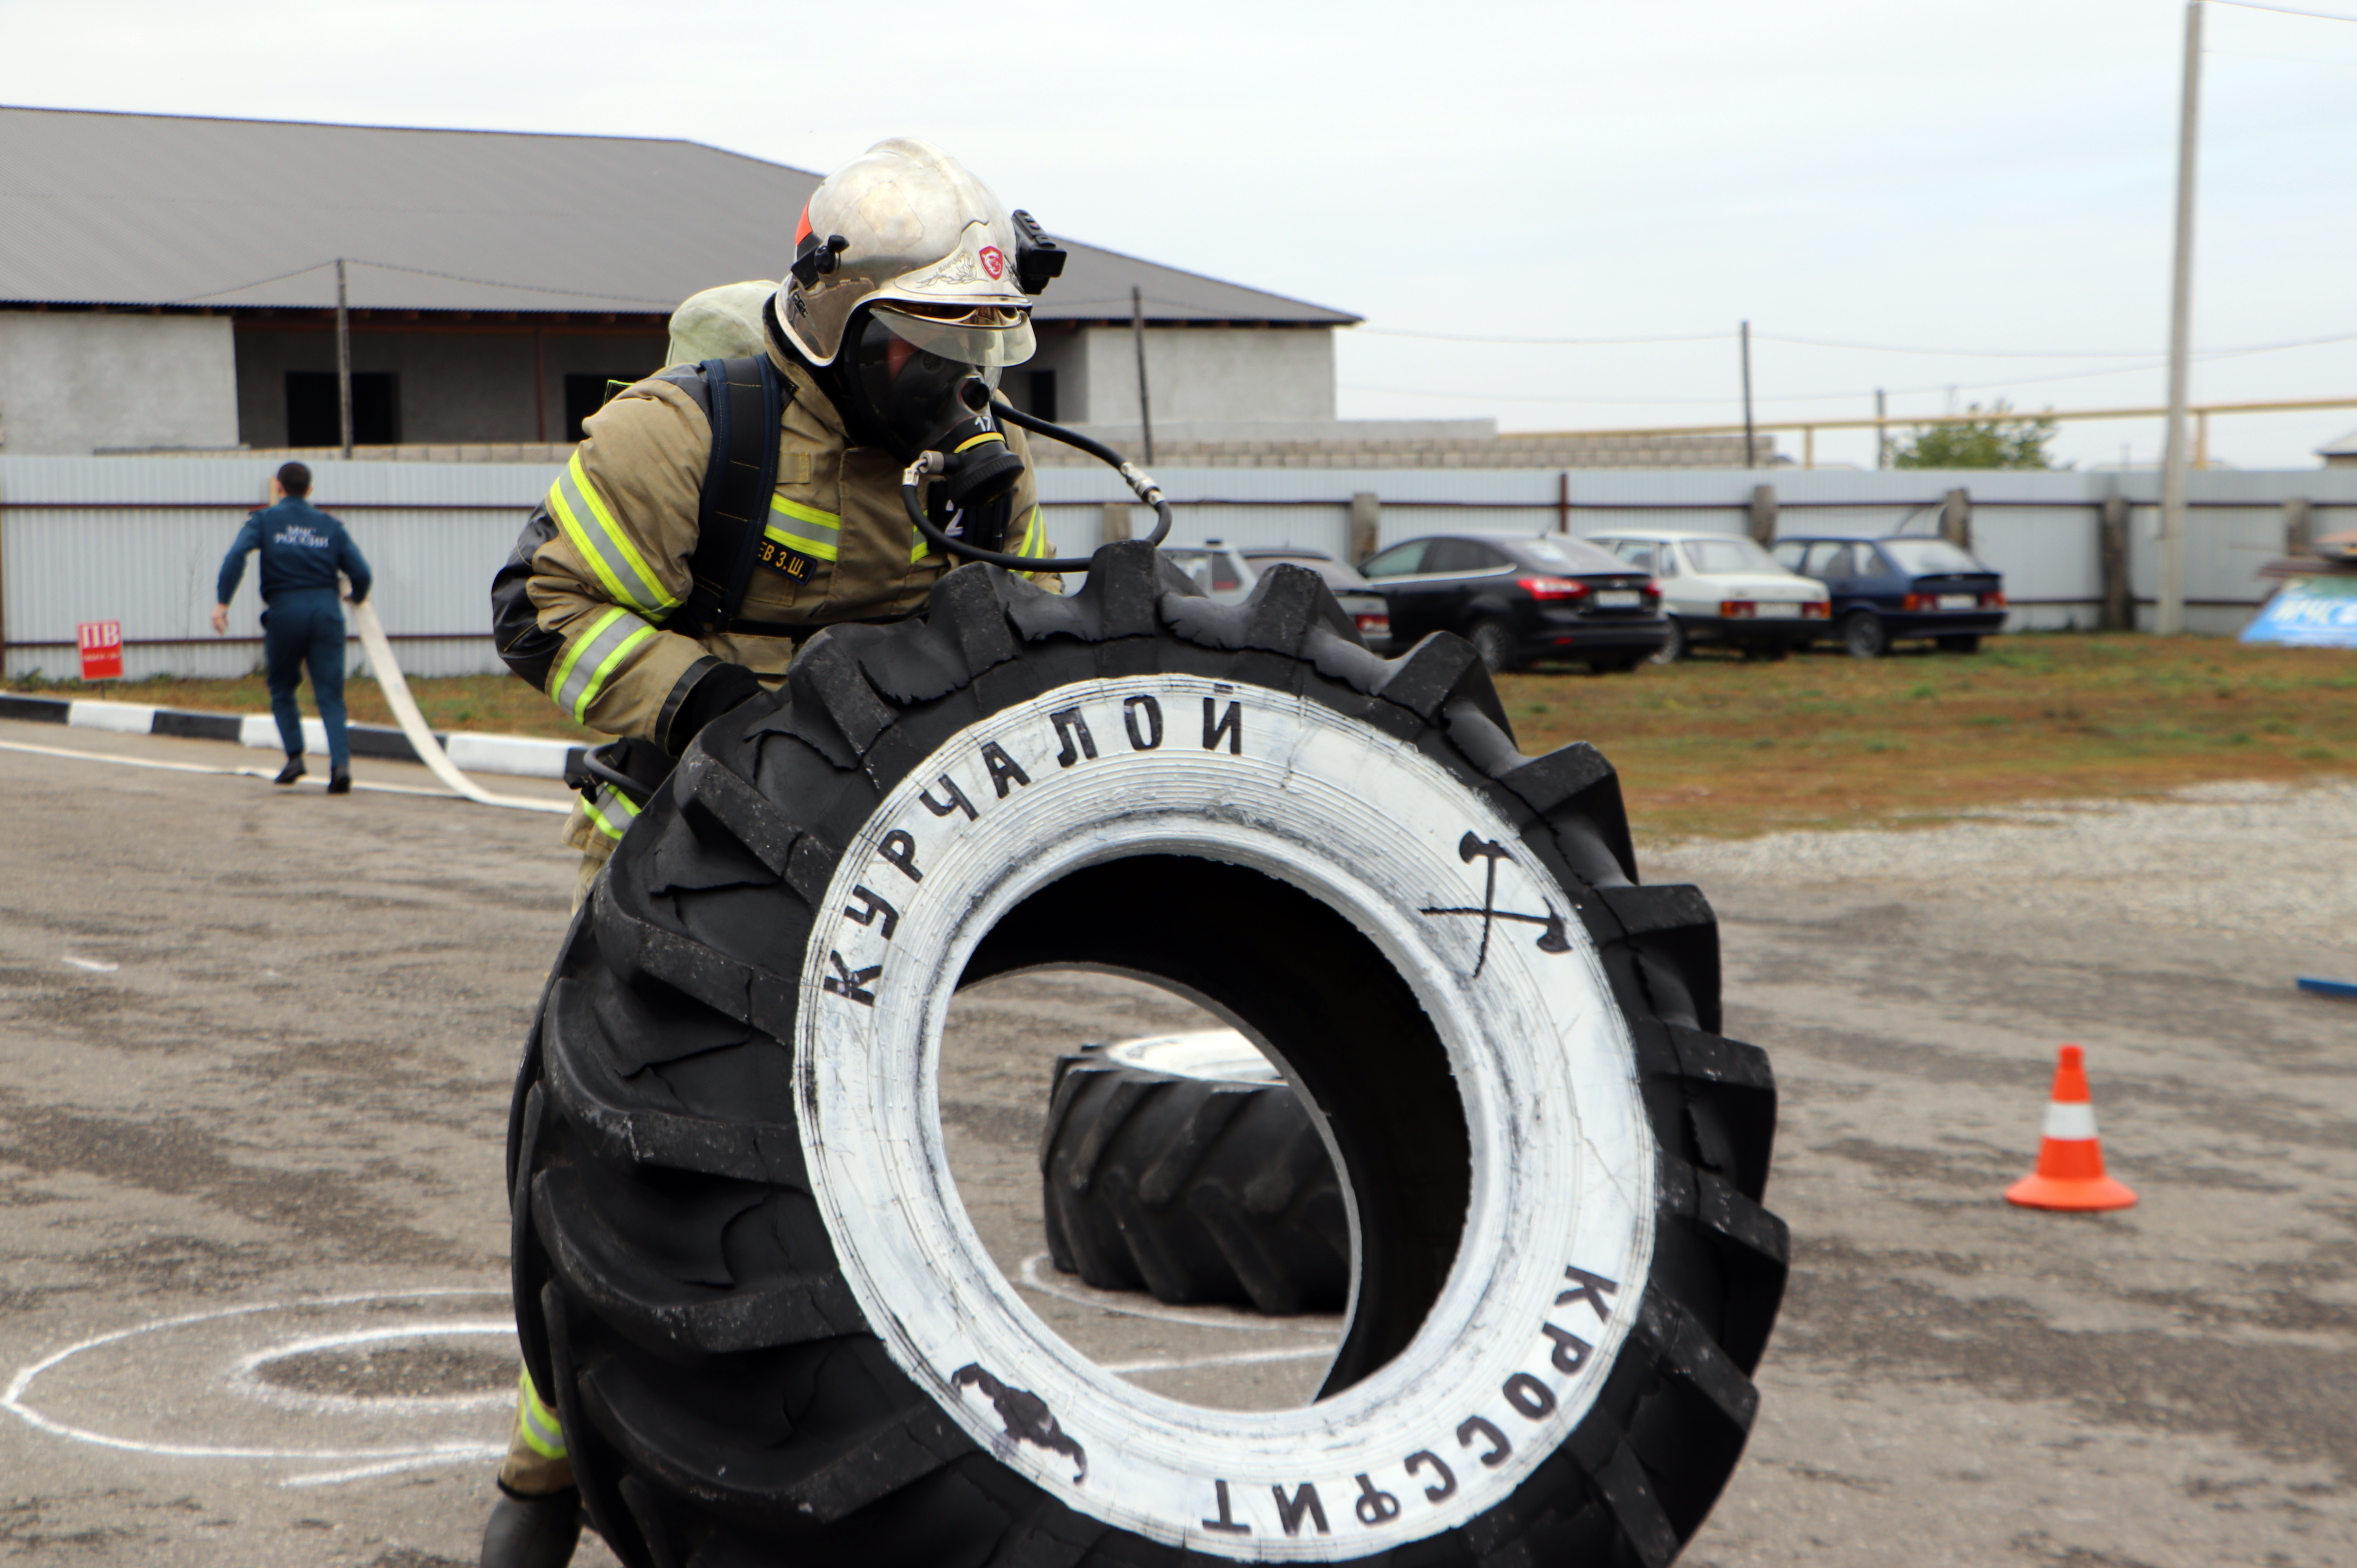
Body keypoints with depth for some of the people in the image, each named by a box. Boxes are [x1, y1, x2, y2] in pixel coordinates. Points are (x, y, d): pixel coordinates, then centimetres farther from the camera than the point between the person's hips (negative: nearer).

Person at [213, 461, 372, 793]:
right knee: (330, 695, 1)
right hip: (326, 610, 1)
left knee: (282, 689, 18)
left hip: (285, 611, -1)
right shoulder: (330, 525, 12)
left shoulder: (264, 520, 7)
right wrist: (357, 597, 27)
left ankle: (295, 756, 6)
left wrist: (222, 601, -11)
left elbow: (236, 556, -11)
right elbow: (360, 571, 6)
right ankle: (340, 762, -17)